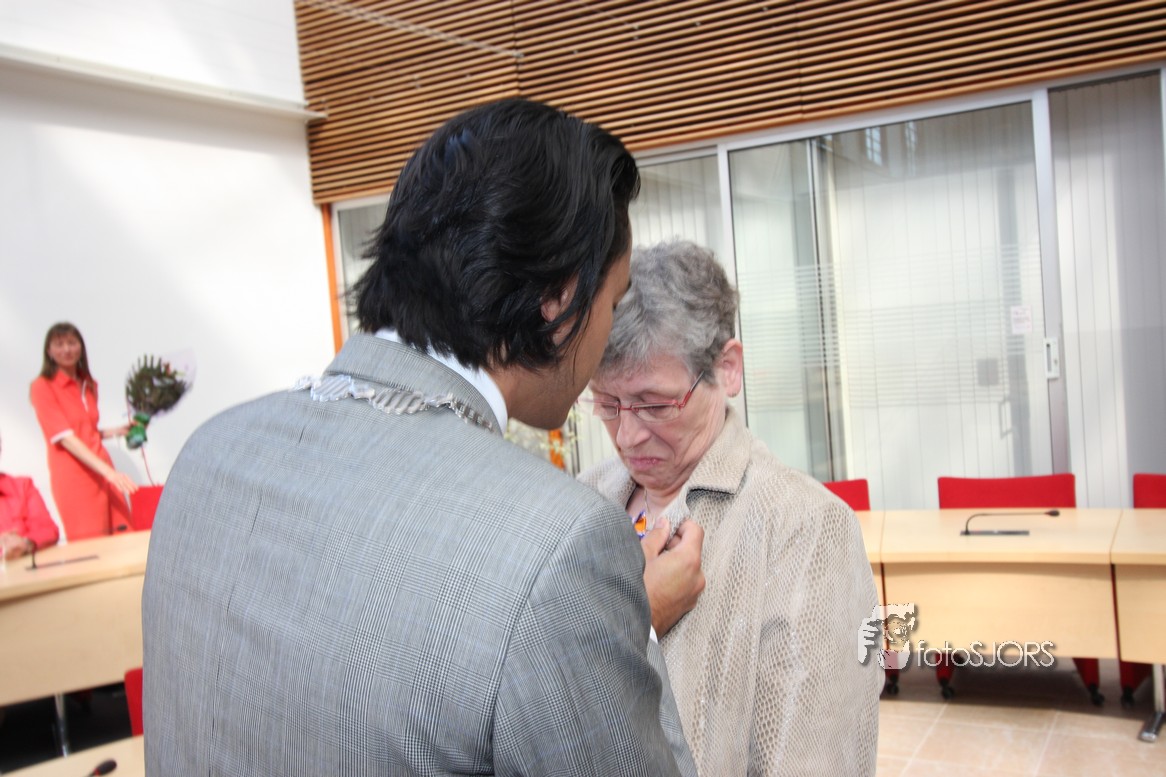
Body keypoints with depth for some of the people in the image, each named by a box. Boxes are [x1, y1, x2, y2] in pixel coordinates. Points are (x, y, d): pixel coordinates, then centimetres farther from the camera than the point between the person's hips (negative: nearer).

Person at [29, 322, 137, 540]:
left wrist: (118, 431, 6)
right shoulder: (42, 387, -6)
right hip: (73, 476, -6)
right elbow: (66, 437, -15)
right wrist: (108, 471, -23)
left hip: (103, 471, 6)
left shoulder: (90, 385, 14)